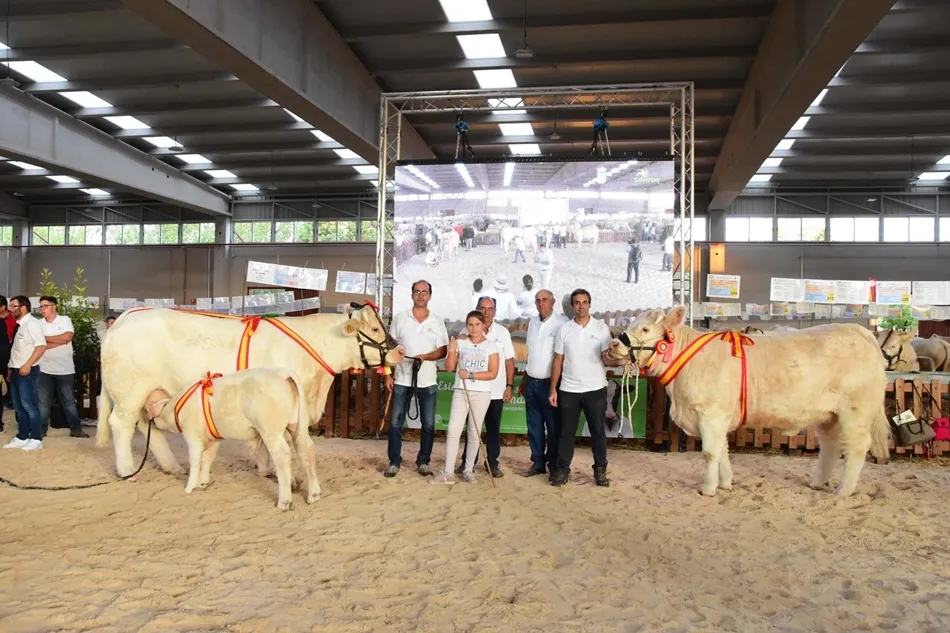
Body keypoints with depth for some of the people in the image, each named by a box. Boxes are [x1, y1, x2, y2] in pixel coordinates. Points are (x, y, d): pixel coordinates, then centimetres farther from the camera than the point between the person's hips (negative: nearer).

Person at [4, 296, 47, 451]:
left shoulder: (32, 323, -13)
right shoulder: (19, 325, 14)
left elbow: (41, 346, -22)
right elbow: (17, 349, 19)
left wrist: (27, 365, -24)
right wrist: (11, 368, 16)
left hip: (27, 371, -9)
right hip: (16, 371, 9)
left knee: (29, 405, -5)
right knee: (19, 406, 12)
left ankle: (36, 439, 2)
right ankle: (22, 437, 20)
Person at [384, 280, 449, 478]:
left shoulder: (438, 321, 2)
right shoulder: (399, 318, 1)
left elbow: (443, 351, 0)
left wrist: (425, 356, -19)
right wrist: (388, 375, -3)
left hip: (428, 381, 1)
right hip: (402, 379, 0)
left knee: (428, 424, 6)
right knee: (395, 423, 4)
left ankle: (423, 462, 20)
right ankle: (394, 462, 16)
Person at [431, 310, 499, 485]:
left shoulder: (491, 346, 0)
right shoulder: (460, 343, 4)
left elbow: (493, 373, -7)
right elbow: (449, 368, 2)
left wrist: (471, 375, -15)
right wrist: (451, 351, -13)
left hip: (481, 394, -1)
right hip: (460, 392, 1)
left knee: (474, 433, 6)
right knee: (453, 431, -5)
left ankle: (468, 470, 17)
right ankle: (448, 473, -2)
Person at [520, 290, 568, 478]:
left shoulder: (562, 323, -12)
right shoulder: (532, 323, 10)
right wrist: (523, 380, 18)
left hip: (549, 383, -6)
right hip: (531, 383, 6)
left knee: (553, 427, 3)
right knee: (534, 426, 12)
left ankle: (554, 465, 13)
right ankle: (538, 462, 22)